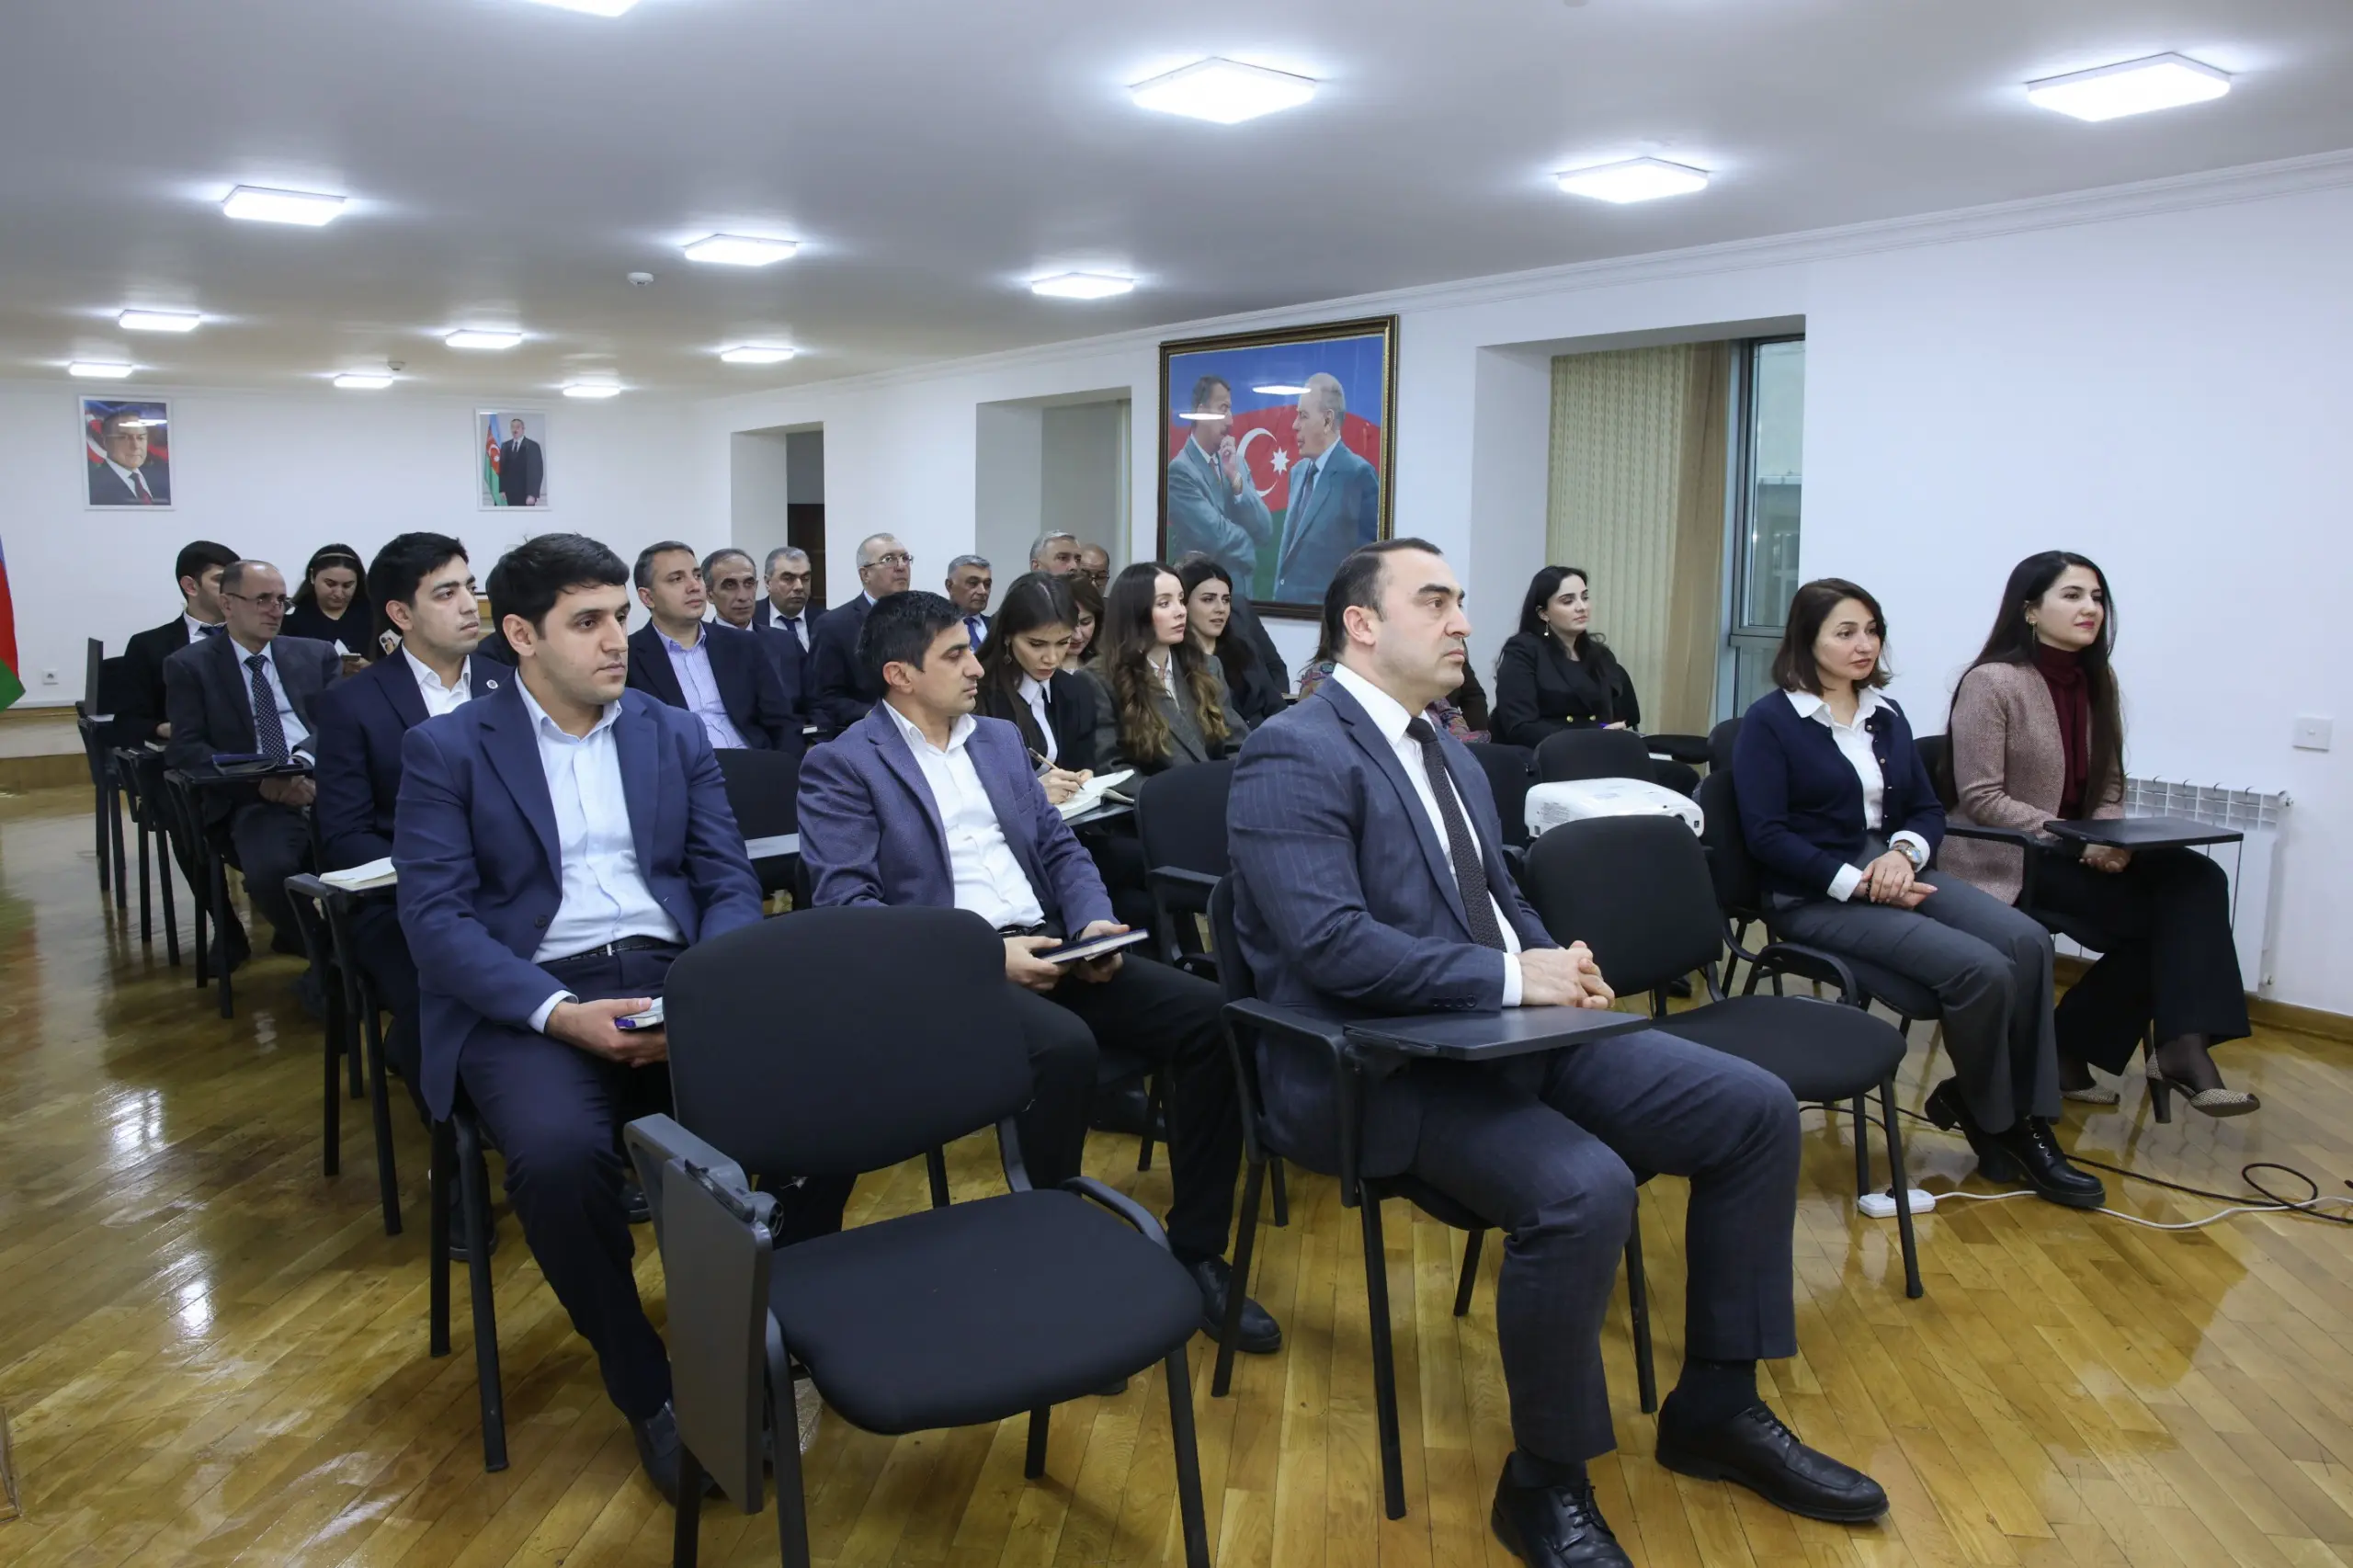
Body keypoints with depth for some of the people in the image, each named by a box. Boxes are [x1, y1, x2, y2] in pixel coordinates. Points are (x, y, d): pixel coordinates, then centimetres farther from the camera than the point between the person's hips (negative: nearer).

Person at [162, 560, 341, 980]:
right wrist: (257, 781, -15)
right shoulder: (190, 665, 11)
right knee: (270, 868, -34)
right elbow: (185, 750, 1)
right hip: (254, 802, -2)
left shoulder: (316, 655, 20)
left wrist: (312, 769, -14)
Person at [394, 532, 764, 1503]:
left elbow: (731, 884, 9)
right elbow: (436, 918, -5)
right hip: (524, 996, -2)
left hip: (671, 977, 3)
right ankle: (645, 1384, -9)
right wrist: (560, 1014, -20)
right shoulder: (445, 750, 4)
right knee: (558, 1153, -35)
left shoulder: (676, 735, 15)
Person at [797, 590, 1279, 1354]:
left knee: (1210, 1015, -16)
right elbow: (847, 904, -12)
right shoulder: (842, 766, -1)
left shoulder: (1002, 739, 20)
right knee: (1064, 1046, -37)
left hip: (1046, 944, 6)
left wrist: (1094, 923, -4)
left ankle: (1197, 1250, -5)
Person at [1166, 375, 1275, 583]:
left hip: (1245, 586, 5)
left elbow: (1266, 534, 1)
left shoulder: (1236, 460, 6)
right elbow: (1218, 536, -16)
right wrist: (1249, 542, 3)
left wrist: (1236, 479, -9)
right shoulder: (1180, 470, -13)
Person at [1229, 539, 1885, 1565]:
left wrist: (1555, 960, 0)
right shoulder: (1294, 756, -13)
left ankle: (1715, 1406, 16)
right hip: (1382, 1067, -9)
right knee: (1584, 1190, -32)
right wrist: (1514, 977, -20)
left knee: (1756, 1110, 1)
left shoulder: (1450, 755, 17)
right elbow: (1331, 943, -24)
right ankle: (1544, 1483, -6)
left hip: (1508, 1031, 9)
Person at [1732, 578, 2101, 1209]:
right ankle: (1989, 1120, 1)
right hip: (1816, 897, -6)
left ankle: (2024, 1122, -10)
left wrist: (1903, 853, -11)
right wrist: (1857, 882, -19)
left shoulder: (1887, 716, 16)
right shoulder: (1769, 721, -4)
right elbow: (1766, 835, -12)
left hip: (1897, 871, 7)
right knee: (1980, 969, -25)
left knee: (2028, 942, -20)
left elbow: (1929, 809, 13)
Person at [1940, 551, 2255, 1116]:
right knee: (2159, 909, -22)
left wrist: (2110, 840, -11)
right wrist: (2077, 839, -23)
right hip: (2003, 859, -6)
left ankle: (2183, 1046, -15)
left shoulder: (2096, 682, 11)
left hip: (2076, 852, 7)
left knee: (2196, 880, -19)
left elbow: (2108, 790, 11)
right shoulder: (1991, 682, -11)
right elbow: (1980, 799, -16)